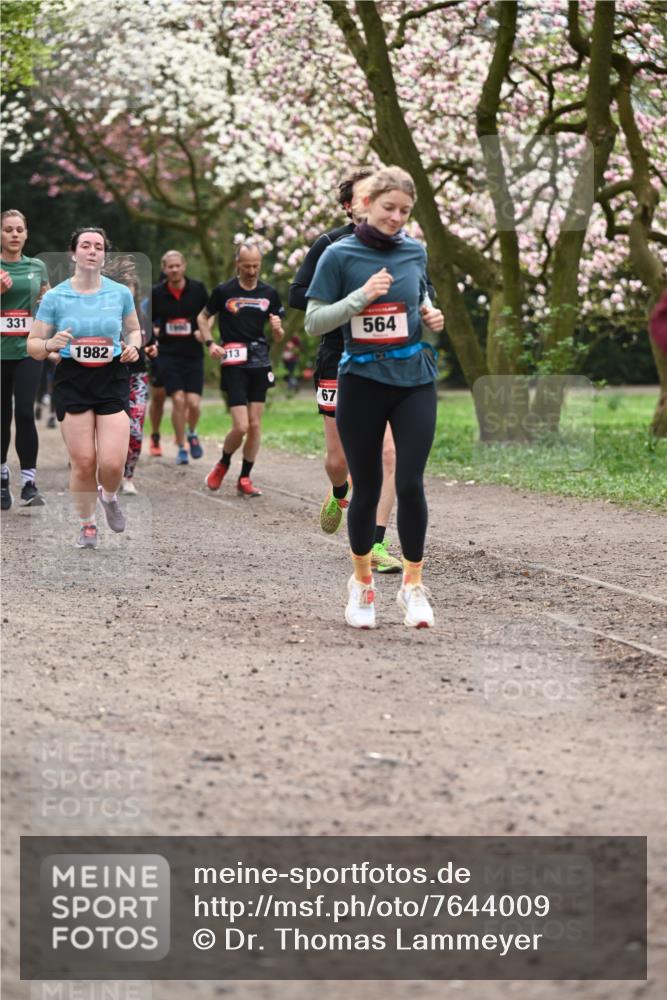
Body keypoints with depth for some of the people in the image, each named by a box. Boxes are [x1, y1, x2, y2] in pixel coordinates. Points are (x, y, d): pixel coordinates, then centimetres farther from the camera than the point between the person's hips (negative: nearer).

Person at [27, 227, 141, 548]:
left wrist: (133, 346, -4)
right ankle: (87, 524, 21)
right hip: (72, 381, -1)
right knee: (83, 463, -3)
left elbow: (133, 329, 18)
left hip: (112, 379, 1)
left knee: (112, 463, -10)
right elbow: (32, 345, 2)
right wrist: (51, 344, -20)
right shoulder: (54, 297, -3)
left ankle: (109, 496, 27)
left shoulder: (121, 293, 2)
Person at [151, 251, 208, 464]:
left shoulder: (198, 289, -1)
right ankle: (181, 448, 4)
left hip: (193, 354, 0)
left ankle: (192, 434, 26)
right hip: (168, 354, 0)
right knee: (178, 399, -11)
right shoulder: (156, 293, -1)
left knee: (193, 402, -7)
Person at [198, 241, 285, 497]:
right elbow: (203, 317, 12)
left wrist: (278, 328, -11)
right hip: (233, 365, -4)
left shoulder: (269, 293, 7)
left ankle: (245, 478, 14)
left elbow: (278, 337, 13)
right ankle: (223, 465, 17)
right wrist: (210, 343, -4)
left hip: (260, 364, 4)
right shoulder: (224, 291, -2)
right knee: (241, 426, -11)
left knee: (255, 425, 3)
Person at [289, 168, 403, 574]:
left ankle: (376, 544, -8)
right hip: (339, 363, 0)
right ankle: (340, 494, 45)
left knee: (390, 454, -14)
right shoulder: (330, 245, -1)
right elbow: (297, 294, -3)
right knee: (338, 458, 8)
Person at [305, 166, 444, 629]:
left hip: (415, 381, 2)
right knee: (367, 487, 6)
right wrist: (361, 296, -19)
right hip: (362, 382, -2)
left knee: (411, 483, -7)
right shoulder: (339, 255, -6)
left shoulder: (415, 252, 5)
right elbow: (314, 322, -7)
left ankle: (413, 583, 9)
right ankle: (362, 581, 26)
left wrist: (430, 315, 2)